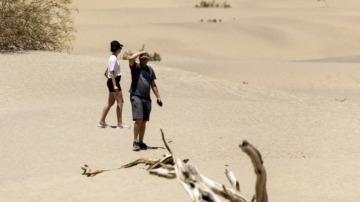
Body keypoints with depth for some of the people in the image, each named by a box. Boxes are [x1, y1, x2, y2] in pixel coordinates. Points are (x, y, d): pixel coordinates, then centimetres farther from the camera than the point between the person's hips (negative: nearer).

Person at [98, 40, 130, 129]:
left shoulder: (113, 58, 14)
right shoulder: (114, 59, -16)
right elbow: (112, 73, -21)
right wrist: (115, 85, -25)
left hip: (112, 81, 10)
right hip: (114, 81, -10)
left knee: (110, 103, 13)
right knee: (120, 102, -6)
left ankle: (102, 122, 17)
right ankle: (120, 123, -4)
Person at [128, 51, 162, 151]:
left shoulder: (150, 69, 16)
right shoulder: (135, 67, 3)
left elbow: (153, 85, 20)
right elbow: (131, 58, -20)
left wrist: (158, 97, 16)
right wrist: (141, 52, -6)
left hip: (146, 98, 5)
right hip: (136, 96, -5)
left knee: (144, 121, 7)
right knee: (138, 119, -15)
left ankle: (141, 142, 15)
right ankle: (135, 142, -10)